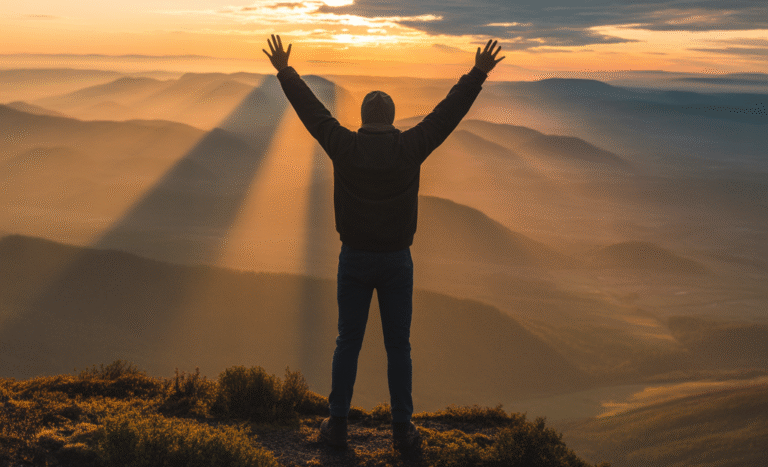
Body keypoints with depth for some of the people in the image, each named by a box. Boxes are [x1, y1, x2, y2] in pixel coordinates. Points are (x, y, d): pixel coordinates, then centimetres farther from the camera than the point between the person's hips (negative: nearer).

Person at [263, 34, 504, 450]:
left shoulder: (344, 147, -8)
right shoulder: (409, 148, -9)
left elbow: (311, 109, 2)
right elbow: (449, 111, -3)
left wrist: (284, 71, 13)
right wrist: (478, 73, 5)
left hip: (354, 259, 0)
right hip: (397, 260, 0)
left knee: (348, 344, 11)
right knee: (398, 347, 9)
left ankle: (337, 426, 19)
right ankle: (402, 430, 17)